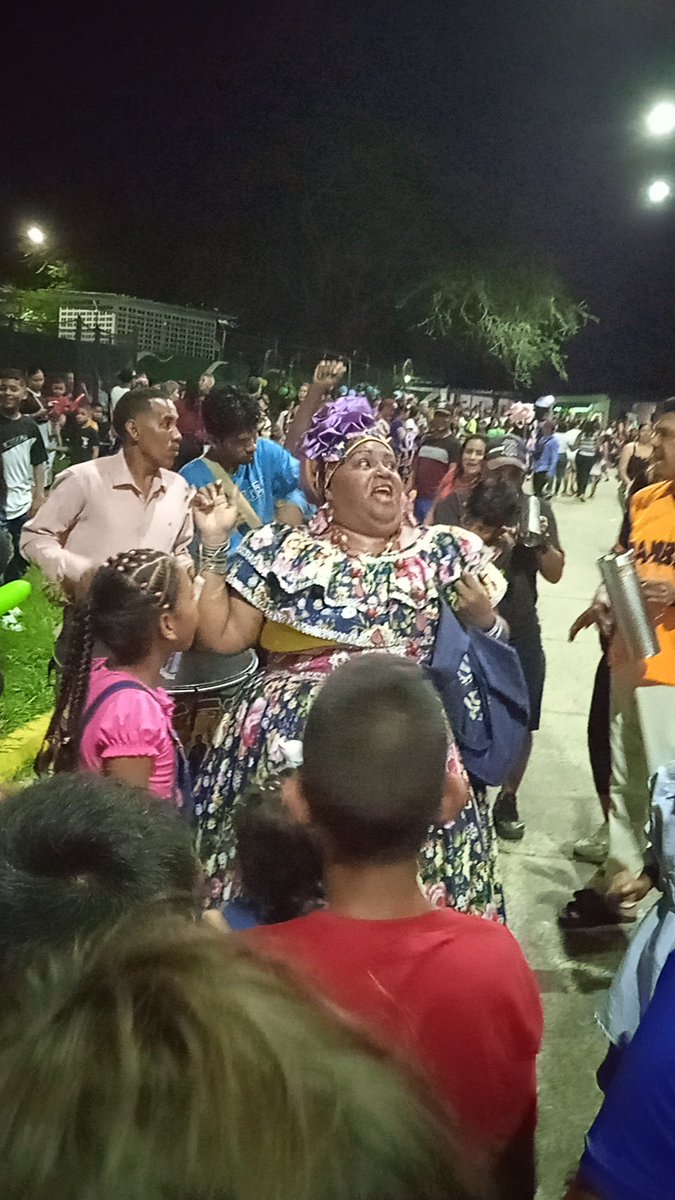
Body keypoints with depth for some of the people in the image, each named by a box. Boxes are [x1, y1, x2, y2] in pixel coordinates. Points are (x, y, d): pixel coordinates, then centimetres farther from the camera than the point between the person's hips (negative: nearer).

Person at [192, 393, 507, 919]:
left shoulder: (443, 551, 8)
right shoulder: (279, 552, 6)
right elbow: (223, 636, 2)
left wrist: (483, 617, -9)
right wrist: (214, 546, 0)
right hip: (288, 735, 0)